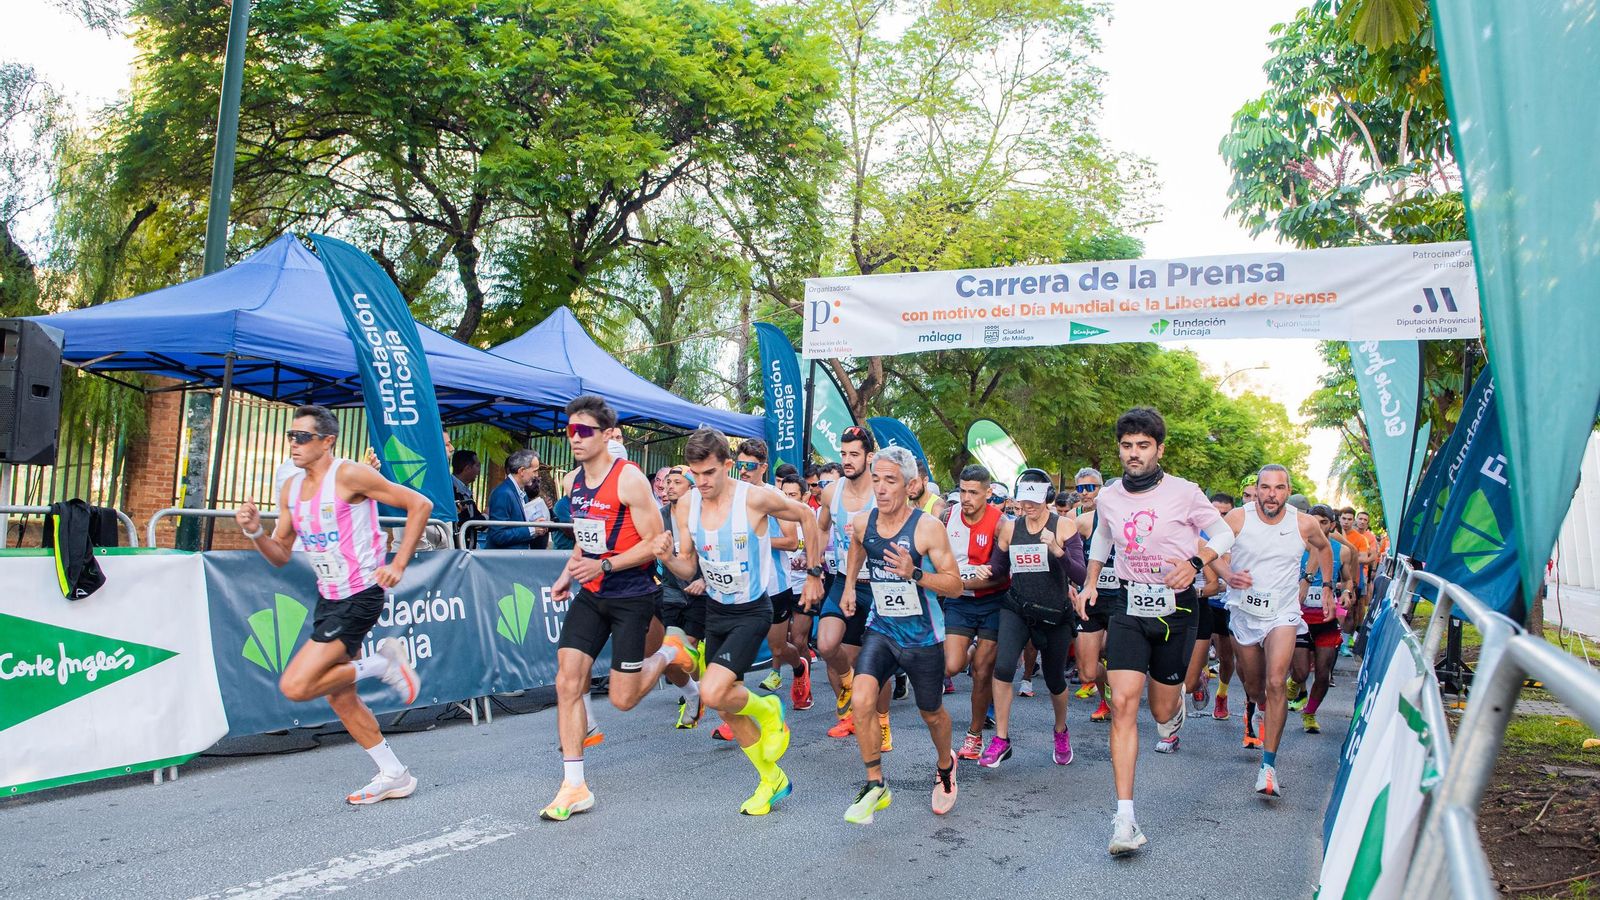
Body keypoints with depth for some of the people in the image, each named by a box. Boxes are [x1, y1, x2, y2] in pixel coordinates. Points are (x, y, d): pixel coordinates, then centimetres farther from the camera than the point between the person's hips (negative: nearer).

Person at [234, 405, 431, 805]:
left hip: (360, 597, -9)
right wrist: (255, 532, -7)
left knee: (295, 686, -16)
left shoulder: (349, 475, -15)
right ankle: (394, 776, 26)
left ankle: (381, 664, 3)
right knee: (340, 697, 13)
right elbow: (281, 555, 14)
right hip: (327, 598, 9)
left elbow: (420, 505, -15)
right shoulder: (290, 489, 8)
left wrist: (398, 565, -17)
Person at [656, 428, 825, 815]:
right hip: (715, 610, 6)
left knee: (713, 693, -23)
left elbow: (807, 517, -4)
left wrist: (814, 573, 0)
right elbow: (688, 569, 2)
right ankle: (773, 780, 32)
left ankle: (767, 710, 10)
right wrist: (668, 558, -21)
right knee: (726, 709, 12)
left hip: (752, 612, -6)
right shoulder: (686, 507, -6)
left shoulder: (756, 498, -20)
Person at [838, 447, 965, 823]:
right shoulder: (862, 523, -5)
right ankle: (876, 785, -1)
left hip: (923, 636, -2)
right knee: (861, 701, -20)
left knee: (932, 713, 15)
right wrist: (849, 586, 19)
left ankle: (945, 766, 48)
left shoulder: (928, 527, -19)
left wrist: (914, 573, -32)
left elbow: (955, 585, -17)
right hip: (880, 628, 3)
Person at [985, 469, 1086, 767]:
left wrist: (1058, 551, -34)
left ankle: (1061, 732, 42)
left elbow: (1080, 576, -18)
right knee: (1003, 667, -20)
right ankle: (1001, 739, -7)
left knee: (1055, 680, 12)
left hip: (1055, 614, -1)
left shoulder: (1065, 526, -10)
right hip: (1017, 609, 1)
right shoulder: (1010, 528, -1)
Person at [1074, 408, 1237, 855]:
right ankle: (1125, 819, -12)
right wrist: (1090, 583, 12)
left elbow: (1223, 534, 3)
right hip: (1128, 606, 2)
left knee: (1161, 711, 9)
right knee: (1123, 703, -13)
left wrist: (1195, 563, -16)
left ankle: (1176, 706, 52)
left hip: (1174, 607, -2)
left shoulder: (1183, 492, -9)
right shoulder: (1108, 498, 2)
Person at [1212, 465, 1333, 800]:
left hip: (1282, 613, -1)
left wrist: (1327, 587, 16)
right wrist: (1228, 574, -25)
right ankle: (1253, 707, 54)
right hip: (1244, 611, 1)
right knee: (1254, 687, 14)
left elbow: (1323, 547, 15)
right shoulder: (1238, 518, -10)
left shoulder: (1304, 524, -7)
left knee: (1275, 683, -18)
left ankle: (1269, 765, -14)